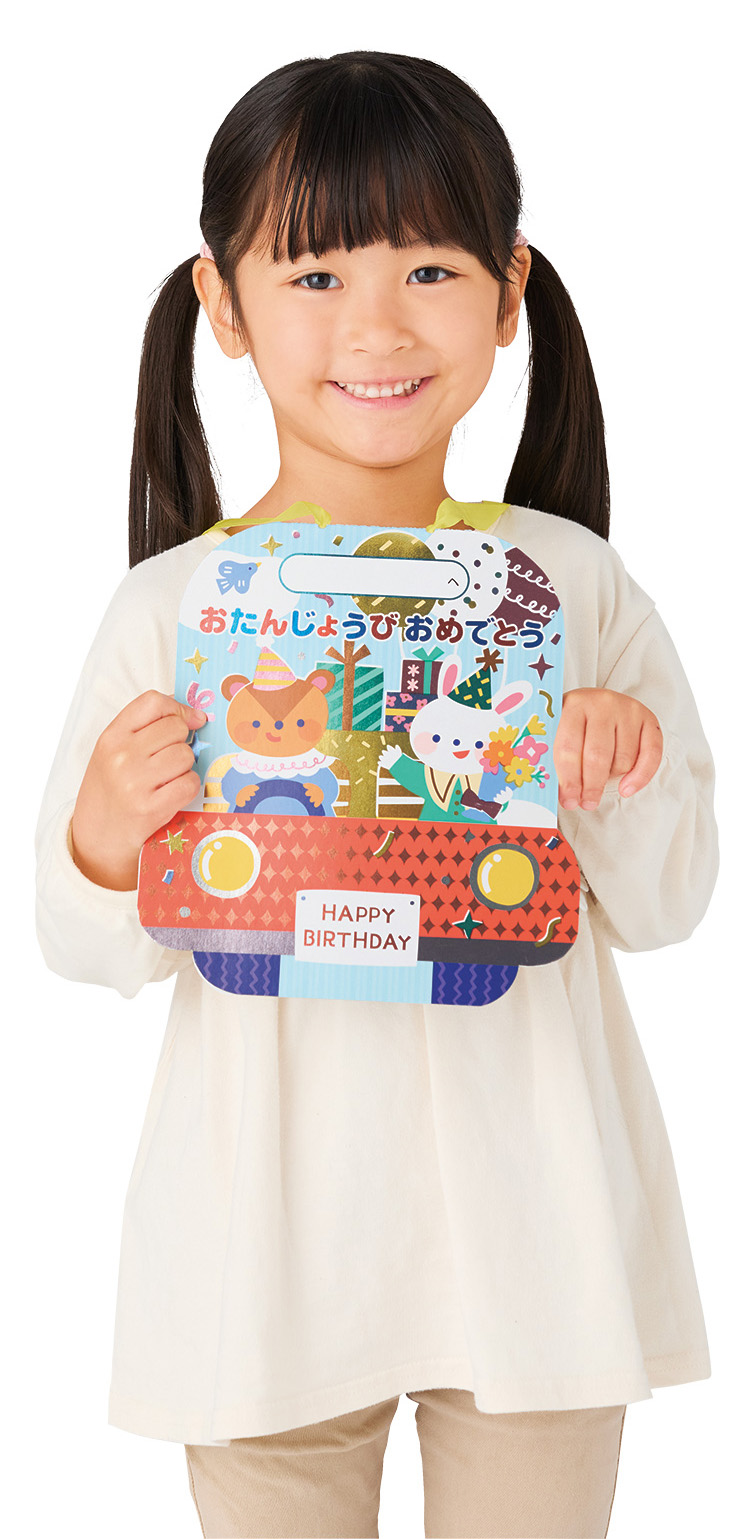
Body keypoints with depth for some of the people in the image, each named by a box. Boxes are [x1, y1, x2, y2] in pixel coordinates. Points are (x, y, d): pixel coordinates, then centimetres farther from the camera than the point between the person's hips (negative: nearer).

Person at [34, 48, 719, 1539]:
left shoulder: (573, 583, -3)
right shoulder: (172, 610, -8)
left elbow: (663, 909, 3)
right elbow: (88, 947, -2)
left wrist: (624, 781, -16)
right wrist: (104, 849, -22)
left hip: (531, 1222, 1)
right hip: (271, 1234, -1)